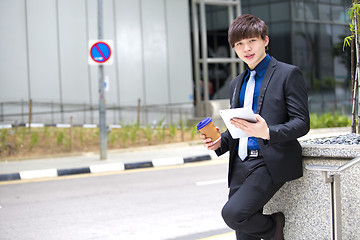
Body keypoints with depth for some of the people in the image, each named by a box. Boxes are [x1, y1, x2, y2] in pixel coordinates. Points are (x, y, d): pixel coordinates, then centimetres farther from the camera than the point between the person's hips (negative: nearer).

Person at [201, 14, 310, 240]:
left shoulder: (288, 74, -2)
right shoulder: (237, 83, 20)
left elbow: (302, 123, -8)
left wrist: (267, 133, -25)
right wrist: (220, 142, 5)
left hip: (270, 163, -7)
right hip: (241, 166, 7)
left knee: (233, 213, -22)